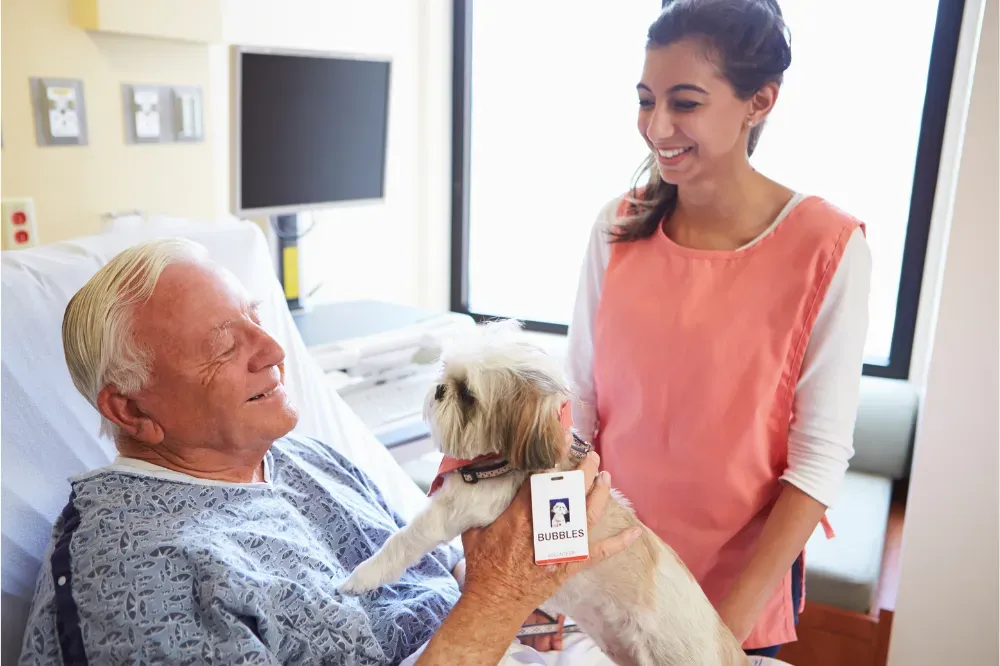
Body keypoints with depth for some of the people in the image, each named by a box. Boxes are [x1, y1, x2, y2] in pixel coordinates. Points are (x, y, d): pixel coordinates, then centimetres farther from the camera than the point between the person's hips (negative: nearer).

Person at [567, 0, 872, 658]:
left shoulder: (827, 247, -17)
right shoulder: (619, 226, -7)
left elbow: (822, 455, -15)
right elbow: (581, 397, -4)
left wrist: (734, 618, -17)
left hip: (743, 571, -3)